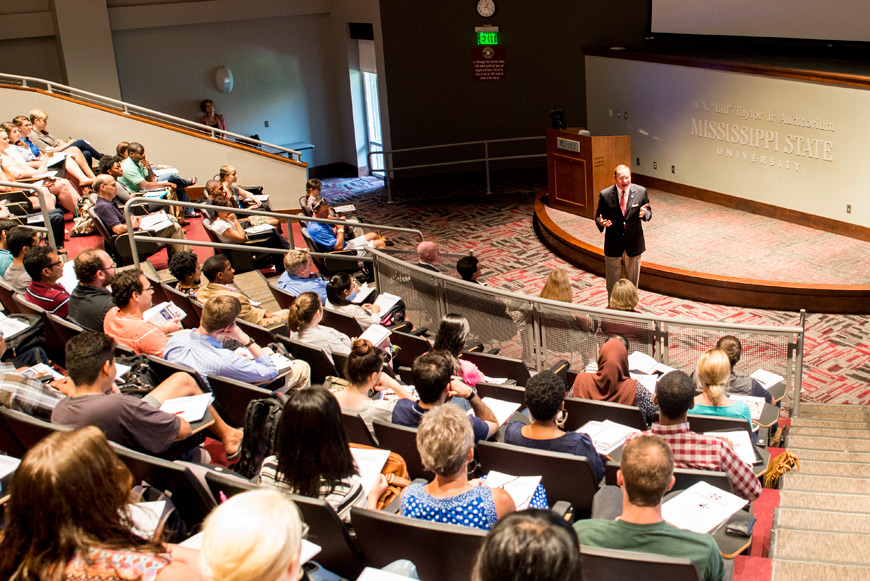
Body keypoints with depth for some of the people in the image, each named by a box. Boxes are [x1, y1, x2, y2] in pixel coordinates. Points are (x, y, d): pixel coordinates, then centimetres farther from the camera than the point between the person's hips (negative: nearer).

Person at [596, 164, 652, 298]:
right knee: (613, 281, 12)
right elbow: (598, 216, -3)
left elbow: (648, 213, 1)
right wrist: (600, 223, -26)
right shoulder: (605, 195, -11)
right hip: (613, 246, -1)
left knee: (632, 280, 17)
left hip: (633, 244, 1)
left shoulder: (641, 192, -8)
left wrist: (644, 214, -23)